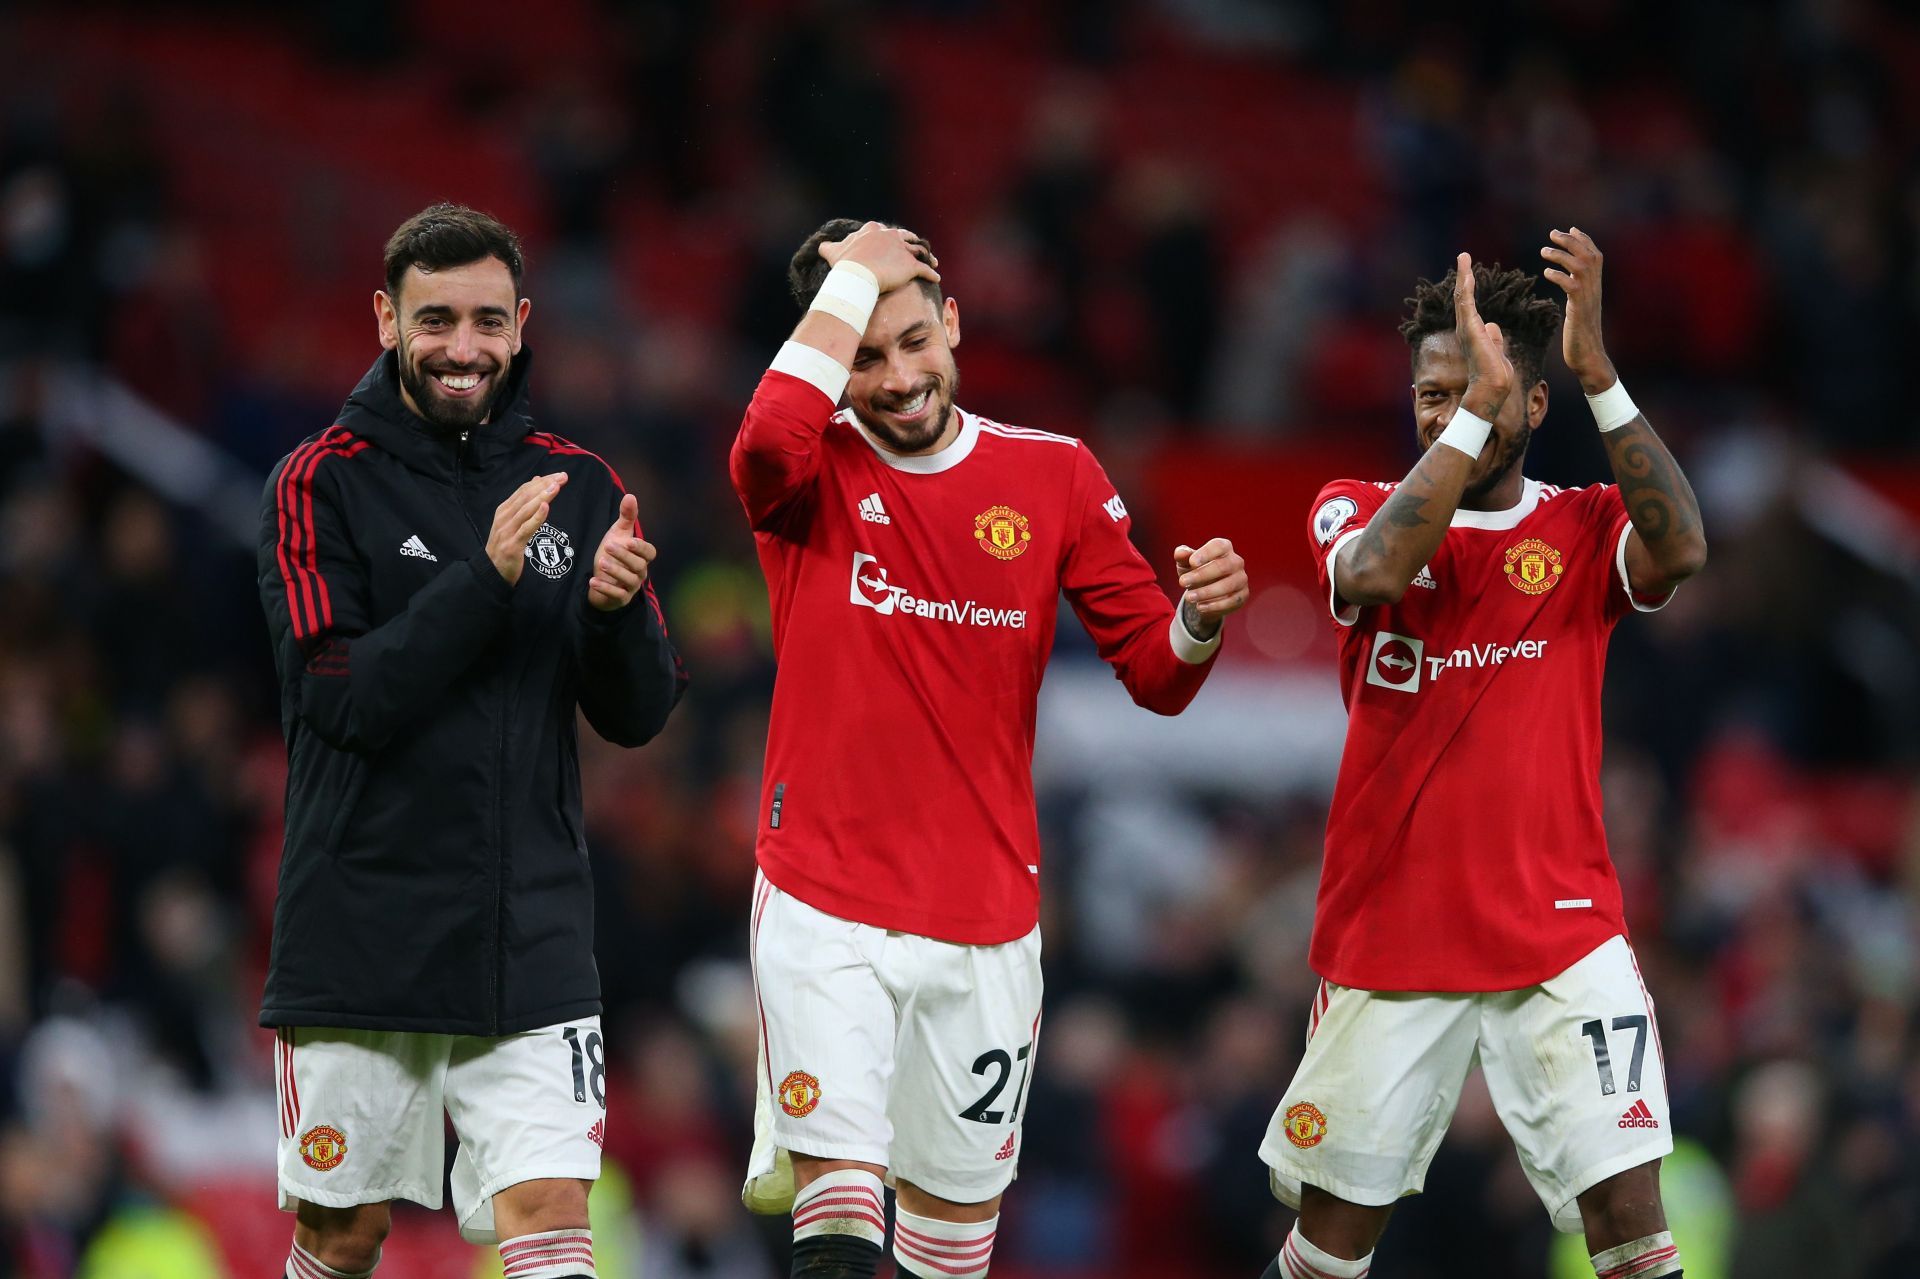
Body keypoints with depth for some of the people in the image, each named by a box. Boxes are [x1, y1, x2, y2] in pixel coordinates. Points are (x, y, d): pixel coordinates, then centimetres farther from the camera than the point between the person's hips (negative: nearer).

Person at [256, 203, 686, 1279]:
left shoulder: (581, 489, 8)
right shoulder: (321, 484, -2)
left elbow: (639, 716, 6)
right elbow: (342, 703, -13)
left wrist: (618, 610, -15)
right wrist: (486, 578, -21)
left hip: (532, 938, 2)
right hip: (359, 938, -2)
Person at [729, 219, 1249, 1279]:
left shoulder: (1055, 476, 4)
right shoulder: (814, 473, -4)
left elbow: (1154, 674, 5)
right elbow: (772, 438, -30)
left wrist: (1199, 623, -18)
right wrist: (854, 272, -19)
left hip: (987, 913, 3)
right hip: (825, 905, -3)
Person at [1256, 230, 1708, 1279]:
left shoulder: (1585, 531, 4)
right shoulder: (1357, 512, 4)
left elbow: (1681, 550, -19)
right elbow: (1375, 572, -21)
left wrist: (1597, 372, -23)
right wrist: (1478, 402, -24)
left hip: (1560, 937, 0)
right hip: (1388, 937, 1)